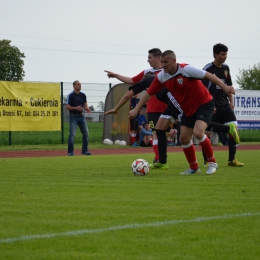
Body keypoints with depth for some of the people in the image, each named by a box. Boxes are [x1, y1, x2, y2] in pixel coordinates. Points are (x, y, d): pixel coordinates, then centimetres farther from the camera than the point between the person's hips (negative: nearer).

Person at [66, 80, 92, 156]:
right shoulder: (70, 95, -8)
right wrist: (76, 108, -23)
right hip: (73, 116, -6)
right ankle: (70, 151, -4)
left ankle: (85, 150, 16)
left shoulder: (83, 95, 7)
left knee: (86, 133, 5)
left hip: (81, 116, 6)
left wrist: (87, 108, -10)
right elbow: (67, 107, -9)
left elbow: (85, 104, 13)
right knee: (72, 134, -11)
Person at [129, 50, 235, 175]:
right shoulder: (161, 77, -6)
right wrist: (136, 109, 3)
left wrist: (224, 87, -35)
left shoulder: (186, 69, -24)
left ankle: (212, 163, -5)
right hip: (188, 109, 7)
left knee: (198, 132, -25)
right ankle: (194, 168, 22)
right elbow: (149, 93, 4)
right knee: (184, 138, 3)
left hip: (204, 104, -7)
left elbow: (208, 75, -26)